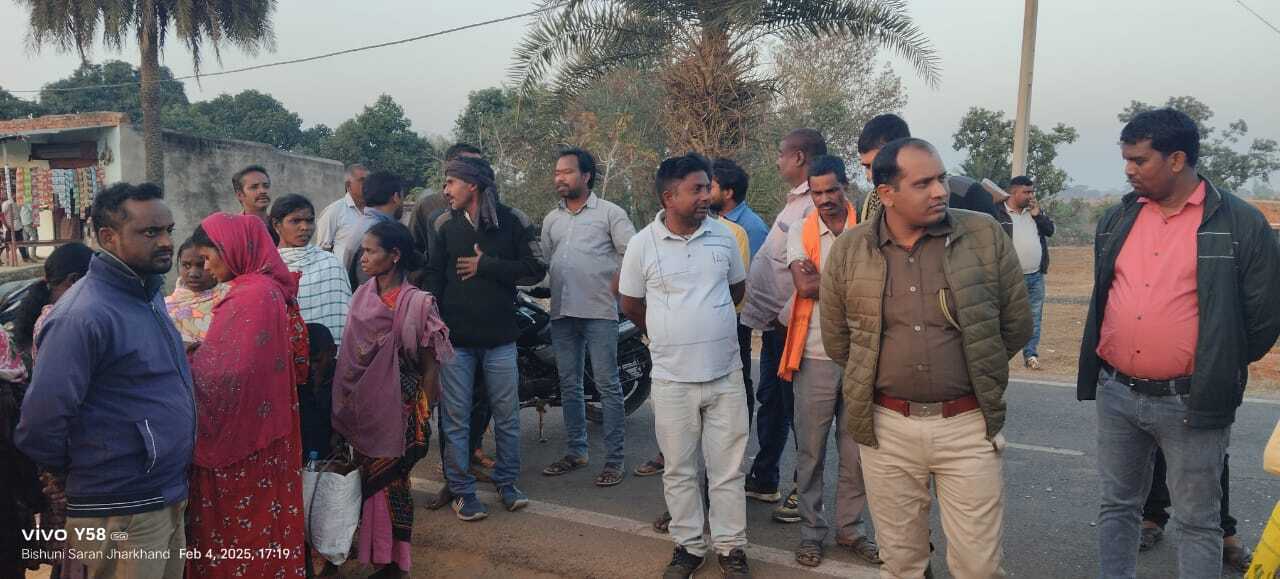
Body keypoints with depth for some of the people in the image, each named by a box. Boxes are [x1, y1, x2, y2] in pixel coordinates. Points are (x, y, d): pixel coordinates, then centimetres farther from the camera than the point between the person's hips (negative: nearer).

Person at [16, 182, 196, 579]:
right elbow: (42, 419, -22)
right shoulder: (84, 314, -21)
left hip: (170, 500, 8)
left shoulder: (149, 293, 8)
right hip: (123, 516, -8)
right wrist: (70, 474, -5)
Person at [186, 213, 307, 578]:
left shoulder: (251, 295, -21)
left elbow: (225, 374, -24)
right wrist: (196, 354, 11)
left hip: (242, 434, -9)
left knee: (239, 523, 6)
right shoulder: (268, 288, 8)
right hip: (258, 430, 9)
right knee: (258, 519, 19)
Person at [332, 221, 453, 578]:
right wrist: (347, 408, 7)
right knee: (368, 478, 14)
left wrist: (423, 418, -10)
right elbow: (351, 356, 9)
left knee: (390, 482, 4)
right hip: (363, 407, 5)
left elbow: (429, 367, -10)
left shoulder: (416, 303, -14)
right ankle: (370, 548, 32)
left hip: (398, 406, -5)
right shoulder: (361, 297, 3)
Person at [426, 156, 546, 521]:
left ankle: (507, 482, 24)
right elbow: (433, 276, 7)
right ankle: (461, 490, 17)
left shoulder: (512, 221, -2)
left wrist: (486, 266, -11)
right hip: (455, 339, 1)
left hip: (500, 339, -1)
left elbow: (536, 270, -5)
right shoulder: (445, 224, 5)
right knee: (456, 419, 5)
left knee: (507, 416, 7)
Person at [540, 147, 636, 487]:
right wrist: (545, 291, 6)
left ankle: (614, 460, 3)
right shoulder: (551, 219, 18)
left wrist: (617, 284, -9)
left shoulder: (610, 213, 0)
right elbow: (542, 261, 19)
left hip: (600, 312, -6)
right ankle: (575, 452, 24)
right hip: (562, 312, 6)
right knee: (569, 386, 12)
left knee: (607, 386, -4)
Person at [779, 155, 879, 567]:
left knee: (857, 450, 11)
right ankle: (811, 530, 22)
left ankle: (850, 528, 27)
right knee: (811, 450, 9)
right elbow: (804, 286, -14)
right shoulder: (799, 233, 2)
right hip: (816, 357, 0)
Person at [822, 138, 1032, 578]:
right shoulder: (847, 250, -2)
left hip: (970, 426, -1)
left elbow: (1016, 324, 4)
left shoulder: (986, 235, -6)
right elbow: (837, 341, 8)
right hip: (885, 427, 1)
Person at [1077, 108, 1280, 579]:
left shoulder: (1241, 223, -8)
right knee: (1117, 505, 16)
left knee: (1198, 521, 8)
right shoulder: (1117, 219, 6)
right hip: (1115, 393, 4)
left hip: (1190, 401, -4)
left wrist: (1221, 366, 5)